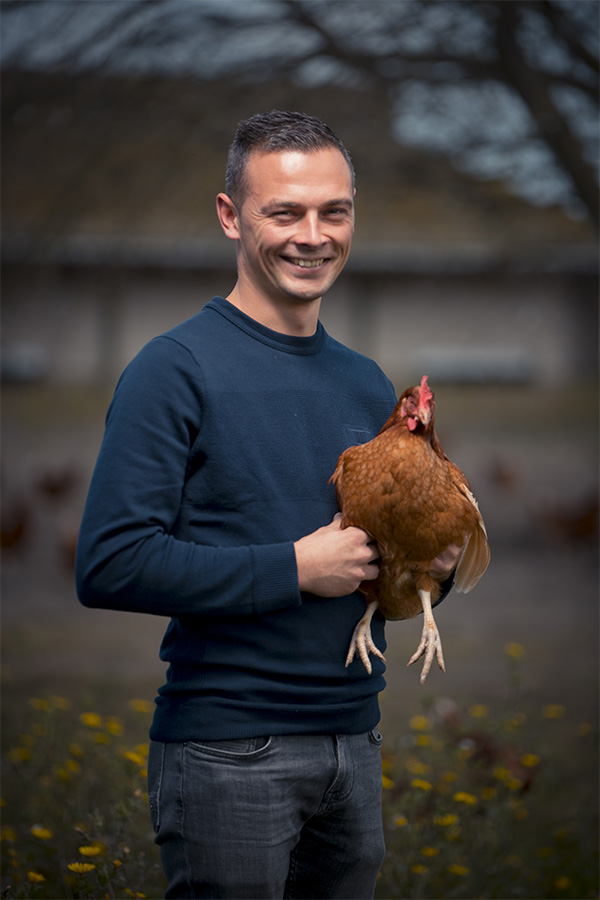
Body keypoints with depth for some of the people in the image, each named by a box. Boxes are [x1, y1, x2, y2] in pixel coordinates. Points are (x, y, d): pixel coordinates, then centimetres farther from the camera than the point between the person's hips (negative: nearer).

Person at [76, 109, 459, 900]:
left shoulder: (367, 384, 11)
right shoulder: (176, 369, -10)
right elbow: (111, 566, -19)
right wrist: (297, 567, -18)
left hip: (353, 743, 7)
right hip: (227, 753, -6)